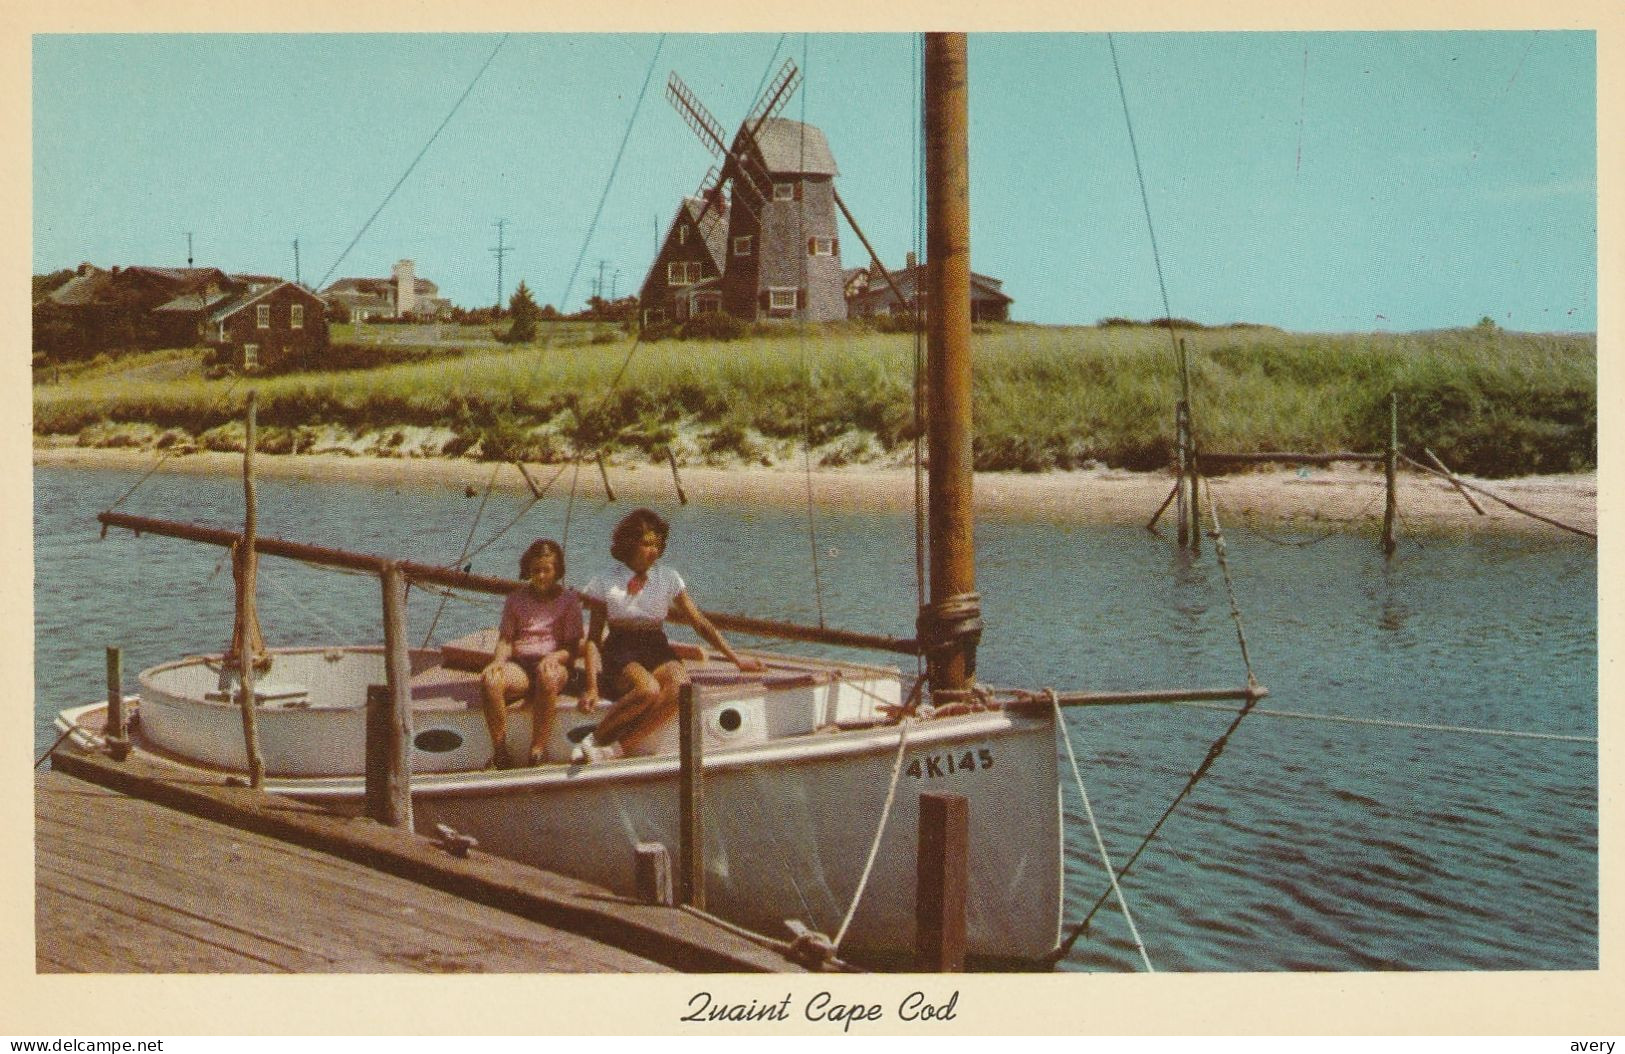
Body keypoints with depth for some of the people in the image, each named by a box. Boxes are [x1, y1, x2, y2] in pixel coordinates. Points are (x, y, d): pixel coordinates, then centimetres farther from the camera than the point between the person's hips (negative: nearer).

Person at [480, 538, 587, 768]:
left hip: (554, 665, -2)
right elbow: (505, 639, 10)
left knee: (547, 676, -41)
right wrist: (499, 660, -12)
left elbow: (573, 647, 4)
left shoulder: (569, 600, 10)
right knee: (490, 680, -33)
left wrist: (555, 657, -18)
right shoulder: (516, 599, 16)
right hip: (519, 665, 2)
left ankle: (538, 749, -35)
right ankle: (500, 752, -27)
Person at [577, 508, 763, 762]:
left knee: (678, 688, -34)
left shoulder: (668, 578, 10)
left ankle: (617, 746, -28)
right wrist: (592, 687, -8)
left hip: (658, 650, 3)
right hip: (621, 654, -3)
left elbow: (700, 623, 12)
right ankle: (596, 739, -20)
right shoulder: (605, 583, 4)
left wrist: (735, 657, 5)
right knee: (648, 690, -37)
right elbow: (593, 638, 4)